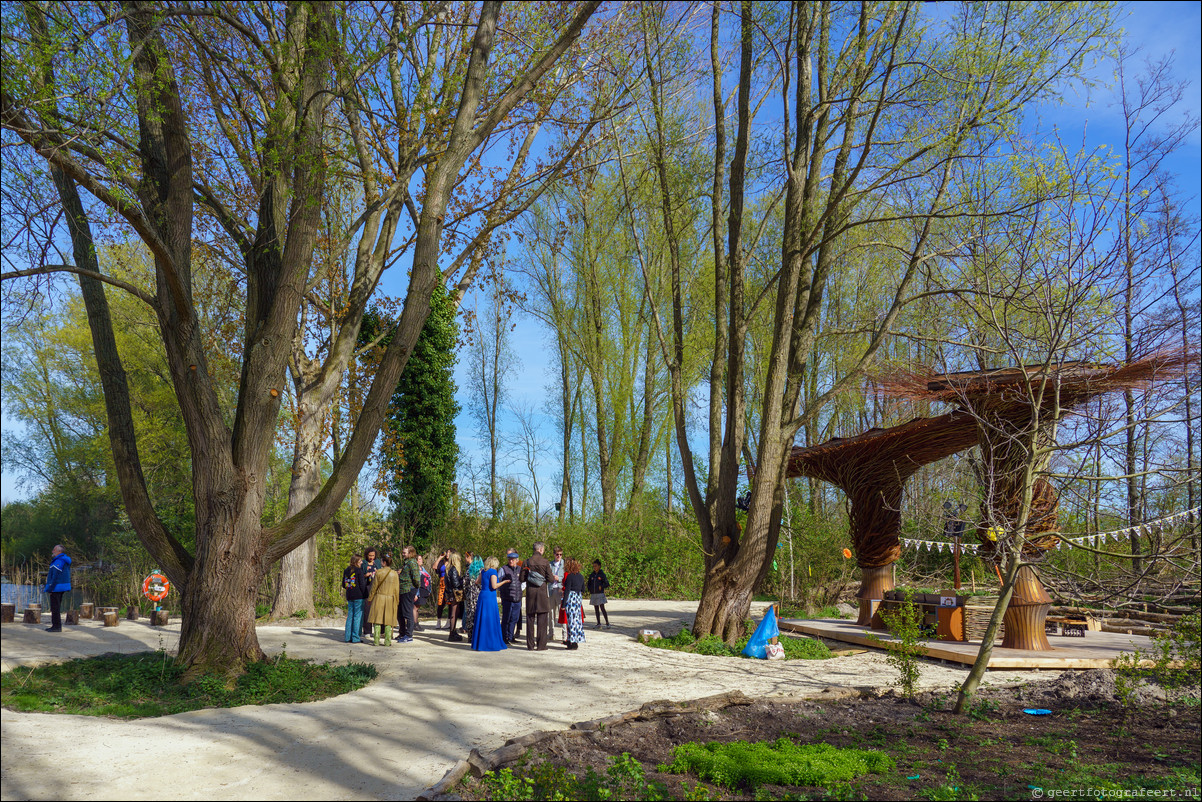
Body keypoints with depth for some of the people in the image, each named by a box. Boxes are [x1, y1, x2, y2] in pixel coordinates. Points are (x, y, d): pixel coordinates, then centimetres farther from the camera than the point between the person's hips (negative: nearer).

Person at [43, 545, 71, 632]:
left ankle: (57, 626, -5)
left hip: (56, 588, -11)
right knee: (56, 607, 16)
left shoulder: (58, 562, -16)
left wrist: (50, 588, -19)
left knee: (55, 607, -7)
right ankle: (56, 625, 21)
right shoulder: (64, 561, 16)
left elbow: (56, 576, -21)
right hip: (60, 588, 11)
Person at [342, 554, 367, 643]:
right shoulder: (359, 570, -9)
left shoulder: (346, 570, 10)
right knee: (358, 617, -2)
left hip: (349, 596, 7)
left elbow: (343, 585, 15)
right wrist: (366, 580, 3)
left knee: (350, 616, 12)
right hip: (359, 596, -7)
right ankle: (355, 638, -2)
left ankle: (348, 637, 13)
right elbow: (362, 585, -13)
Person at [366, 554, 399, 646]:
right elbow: (396, 589, 3)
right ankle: (388, 641, 4)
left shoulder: (379, 572, -6)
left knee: (377, 619, 3)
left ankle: (376, 640, 1)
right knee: (388, 621, 6)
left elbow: (374, 587, -1)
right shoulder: (394, 574, 0)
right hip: (390, 599, 2)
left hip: (379, 598, -2)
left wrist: (370, 598, 9)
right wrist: (396, 601, 12)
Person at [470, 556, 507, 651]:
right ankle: (489, 644, 1)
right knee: (490, 621, -2)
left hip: (482, 596, 8)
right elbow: (494, 586, -17)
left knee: (481, 620, 11)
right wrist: (504, 582, -5)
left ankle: (478, 644, 15)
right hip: (490, 597, -8)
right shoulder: (493, 571, -10)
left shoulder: (483, 571, 11)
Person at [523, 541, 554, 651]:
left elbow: (522, 578, -1)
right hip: (542, 592, -2)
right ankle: (541, 645, 2)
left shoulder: (527, 562, -2)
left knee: (530, 618, 9)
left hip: (530, 592, 2)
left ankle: (530, 645, 11)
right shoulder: (545, 562, -7)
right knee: (542, 619, 3)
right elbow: (550, 579, -7)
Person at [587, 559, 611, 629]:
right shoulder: (591, 575, 11)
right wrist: (589, 590, 6)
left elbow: (607, 584, -1)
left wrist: (601, 587, -13)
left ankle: (607, 623, -5)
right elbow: (589, 584, 20)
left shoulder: (602, 574, -2)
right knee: (596, 609, 8)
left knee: (602, 608, -10)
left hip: (600, 594, -5)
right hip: (593, 594, 5)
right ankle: (598, 623, 13)